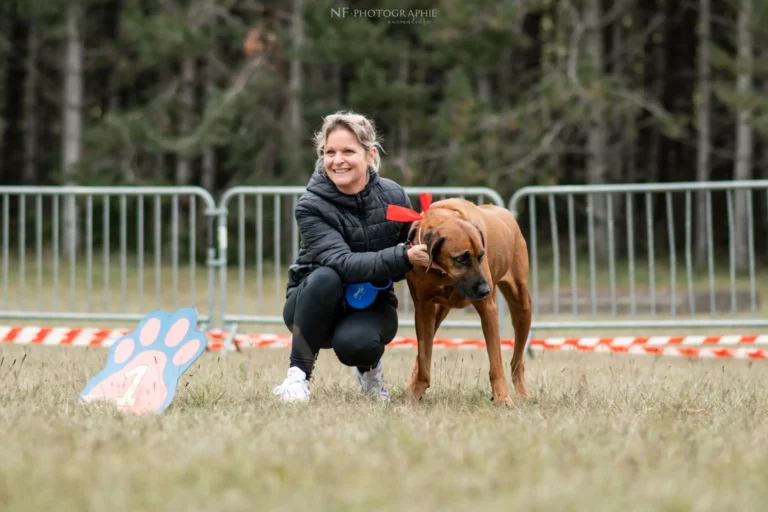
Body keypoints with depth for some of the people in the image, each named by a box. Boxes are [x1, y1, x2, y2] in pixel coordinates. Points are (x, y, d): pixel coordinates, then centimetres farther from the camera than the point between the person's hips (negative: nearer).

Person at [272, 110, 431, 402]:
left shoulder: (392, 196, -11)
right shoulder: (311, 207, -20)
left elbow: (415, 245, 5)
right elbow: (344, 264, -34)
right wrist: (402, 258, -45)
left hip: (372, 305, 1)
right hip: (318, 305, -1)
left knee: (354, 343, -34)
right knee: (325, 277, -36)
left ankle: (368, 366, 4)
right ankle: (298, 374, -20)